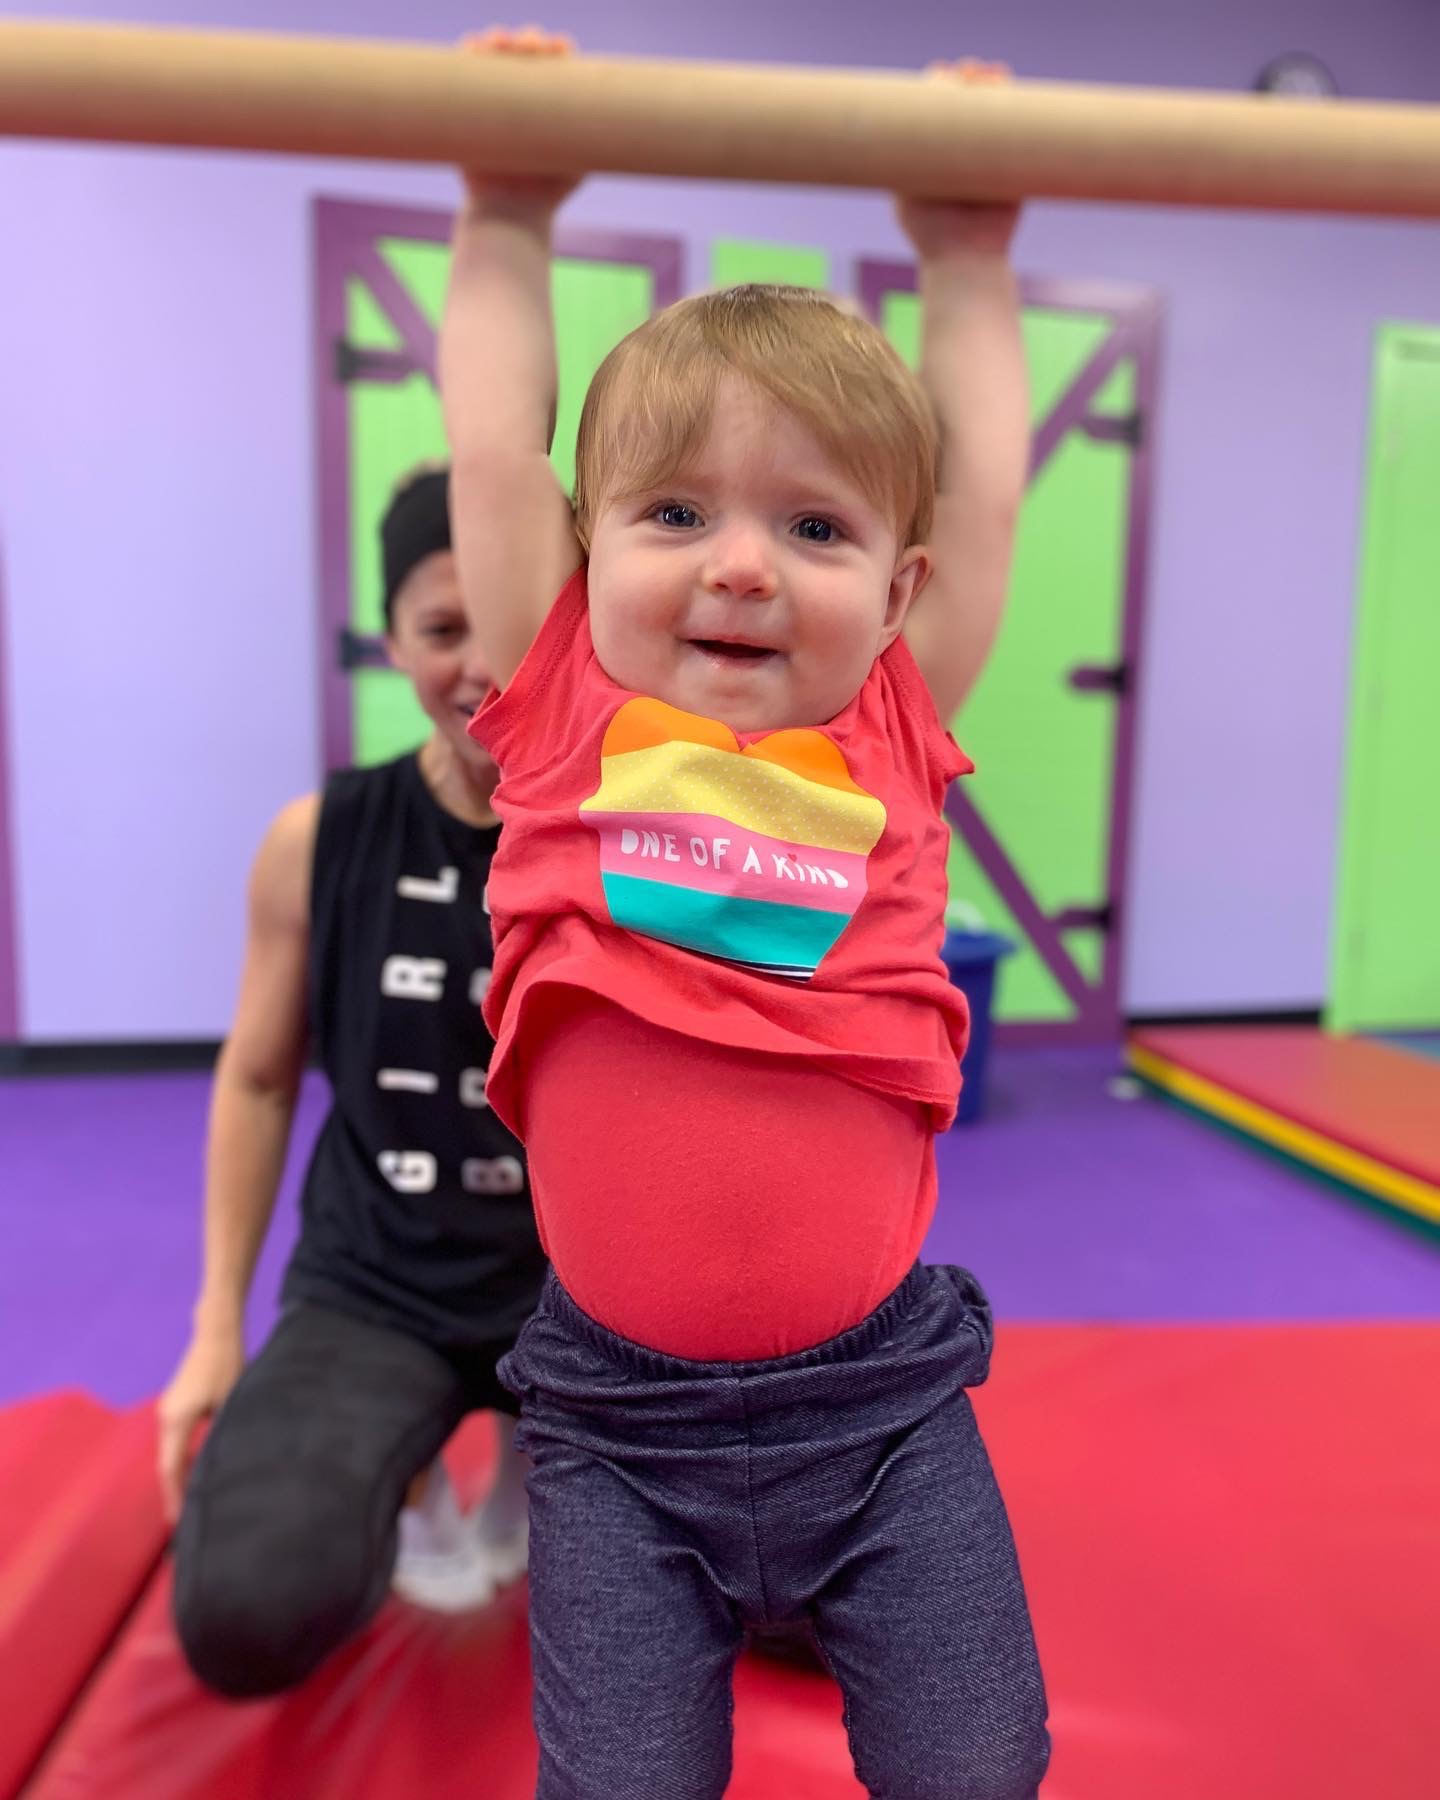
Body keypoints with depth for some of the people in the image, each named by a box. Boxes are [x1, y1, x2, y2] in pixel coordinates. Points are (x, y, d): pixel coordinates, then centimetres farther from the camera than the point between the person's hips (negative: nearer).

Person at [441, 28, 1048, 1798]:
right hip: (621, 1415, -1)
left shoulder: (894, 742, 0)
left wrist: (968, 263, 20)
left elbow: (981, 483, 11)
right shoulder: (570, 722, -3)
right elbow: (491, 454, 5)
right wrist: (506, 224, 13)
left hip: (880, 1397, 2)